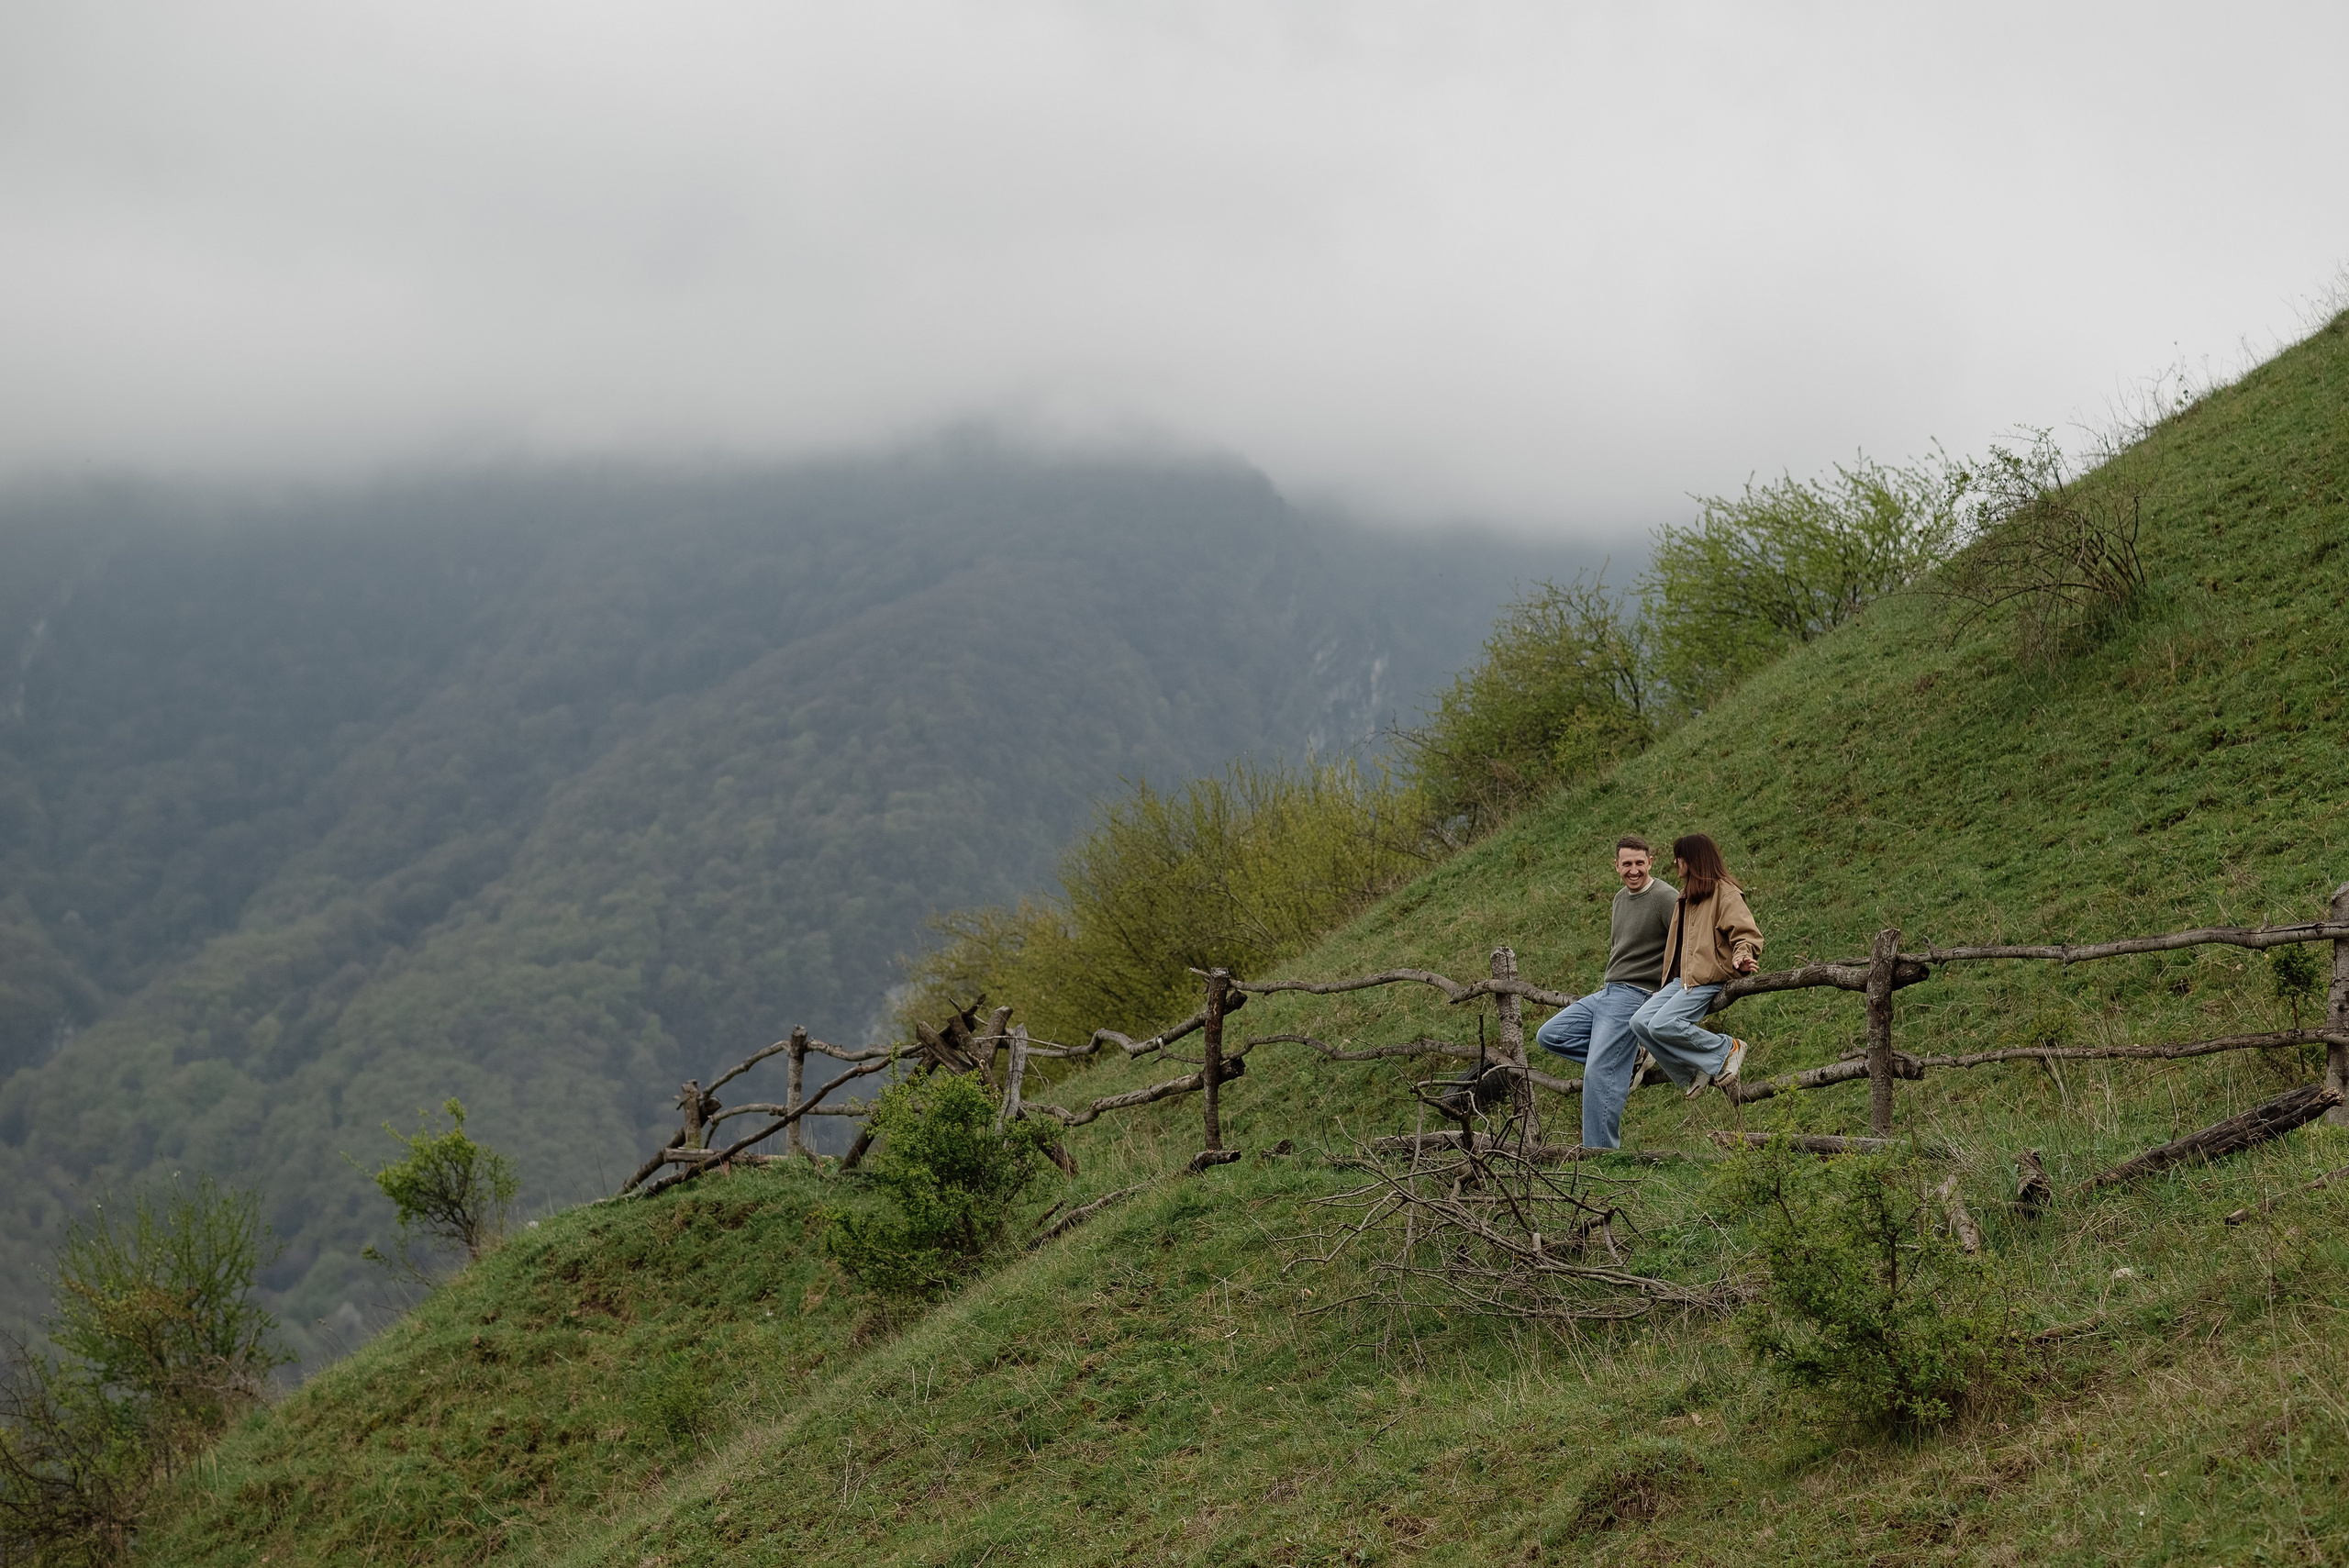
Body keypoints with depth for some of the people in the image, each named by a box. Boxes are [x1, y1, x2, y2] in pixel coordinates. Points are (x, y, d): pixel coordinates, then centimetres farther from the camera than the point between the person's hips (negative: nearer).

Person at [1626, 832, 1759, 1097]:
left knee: (1663, 1025, -26)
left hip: (1707, 980, -9)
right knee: (1640, 1022, -10)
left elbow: (1746, 932, -15)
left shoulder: (1724, 893, -5)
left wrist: (1742, 956, -36)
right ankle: (1691, 1073, -6)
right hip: (1681, 980, 9)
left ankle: (1727, 1050, -11)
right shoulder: (1686, 896, 25)